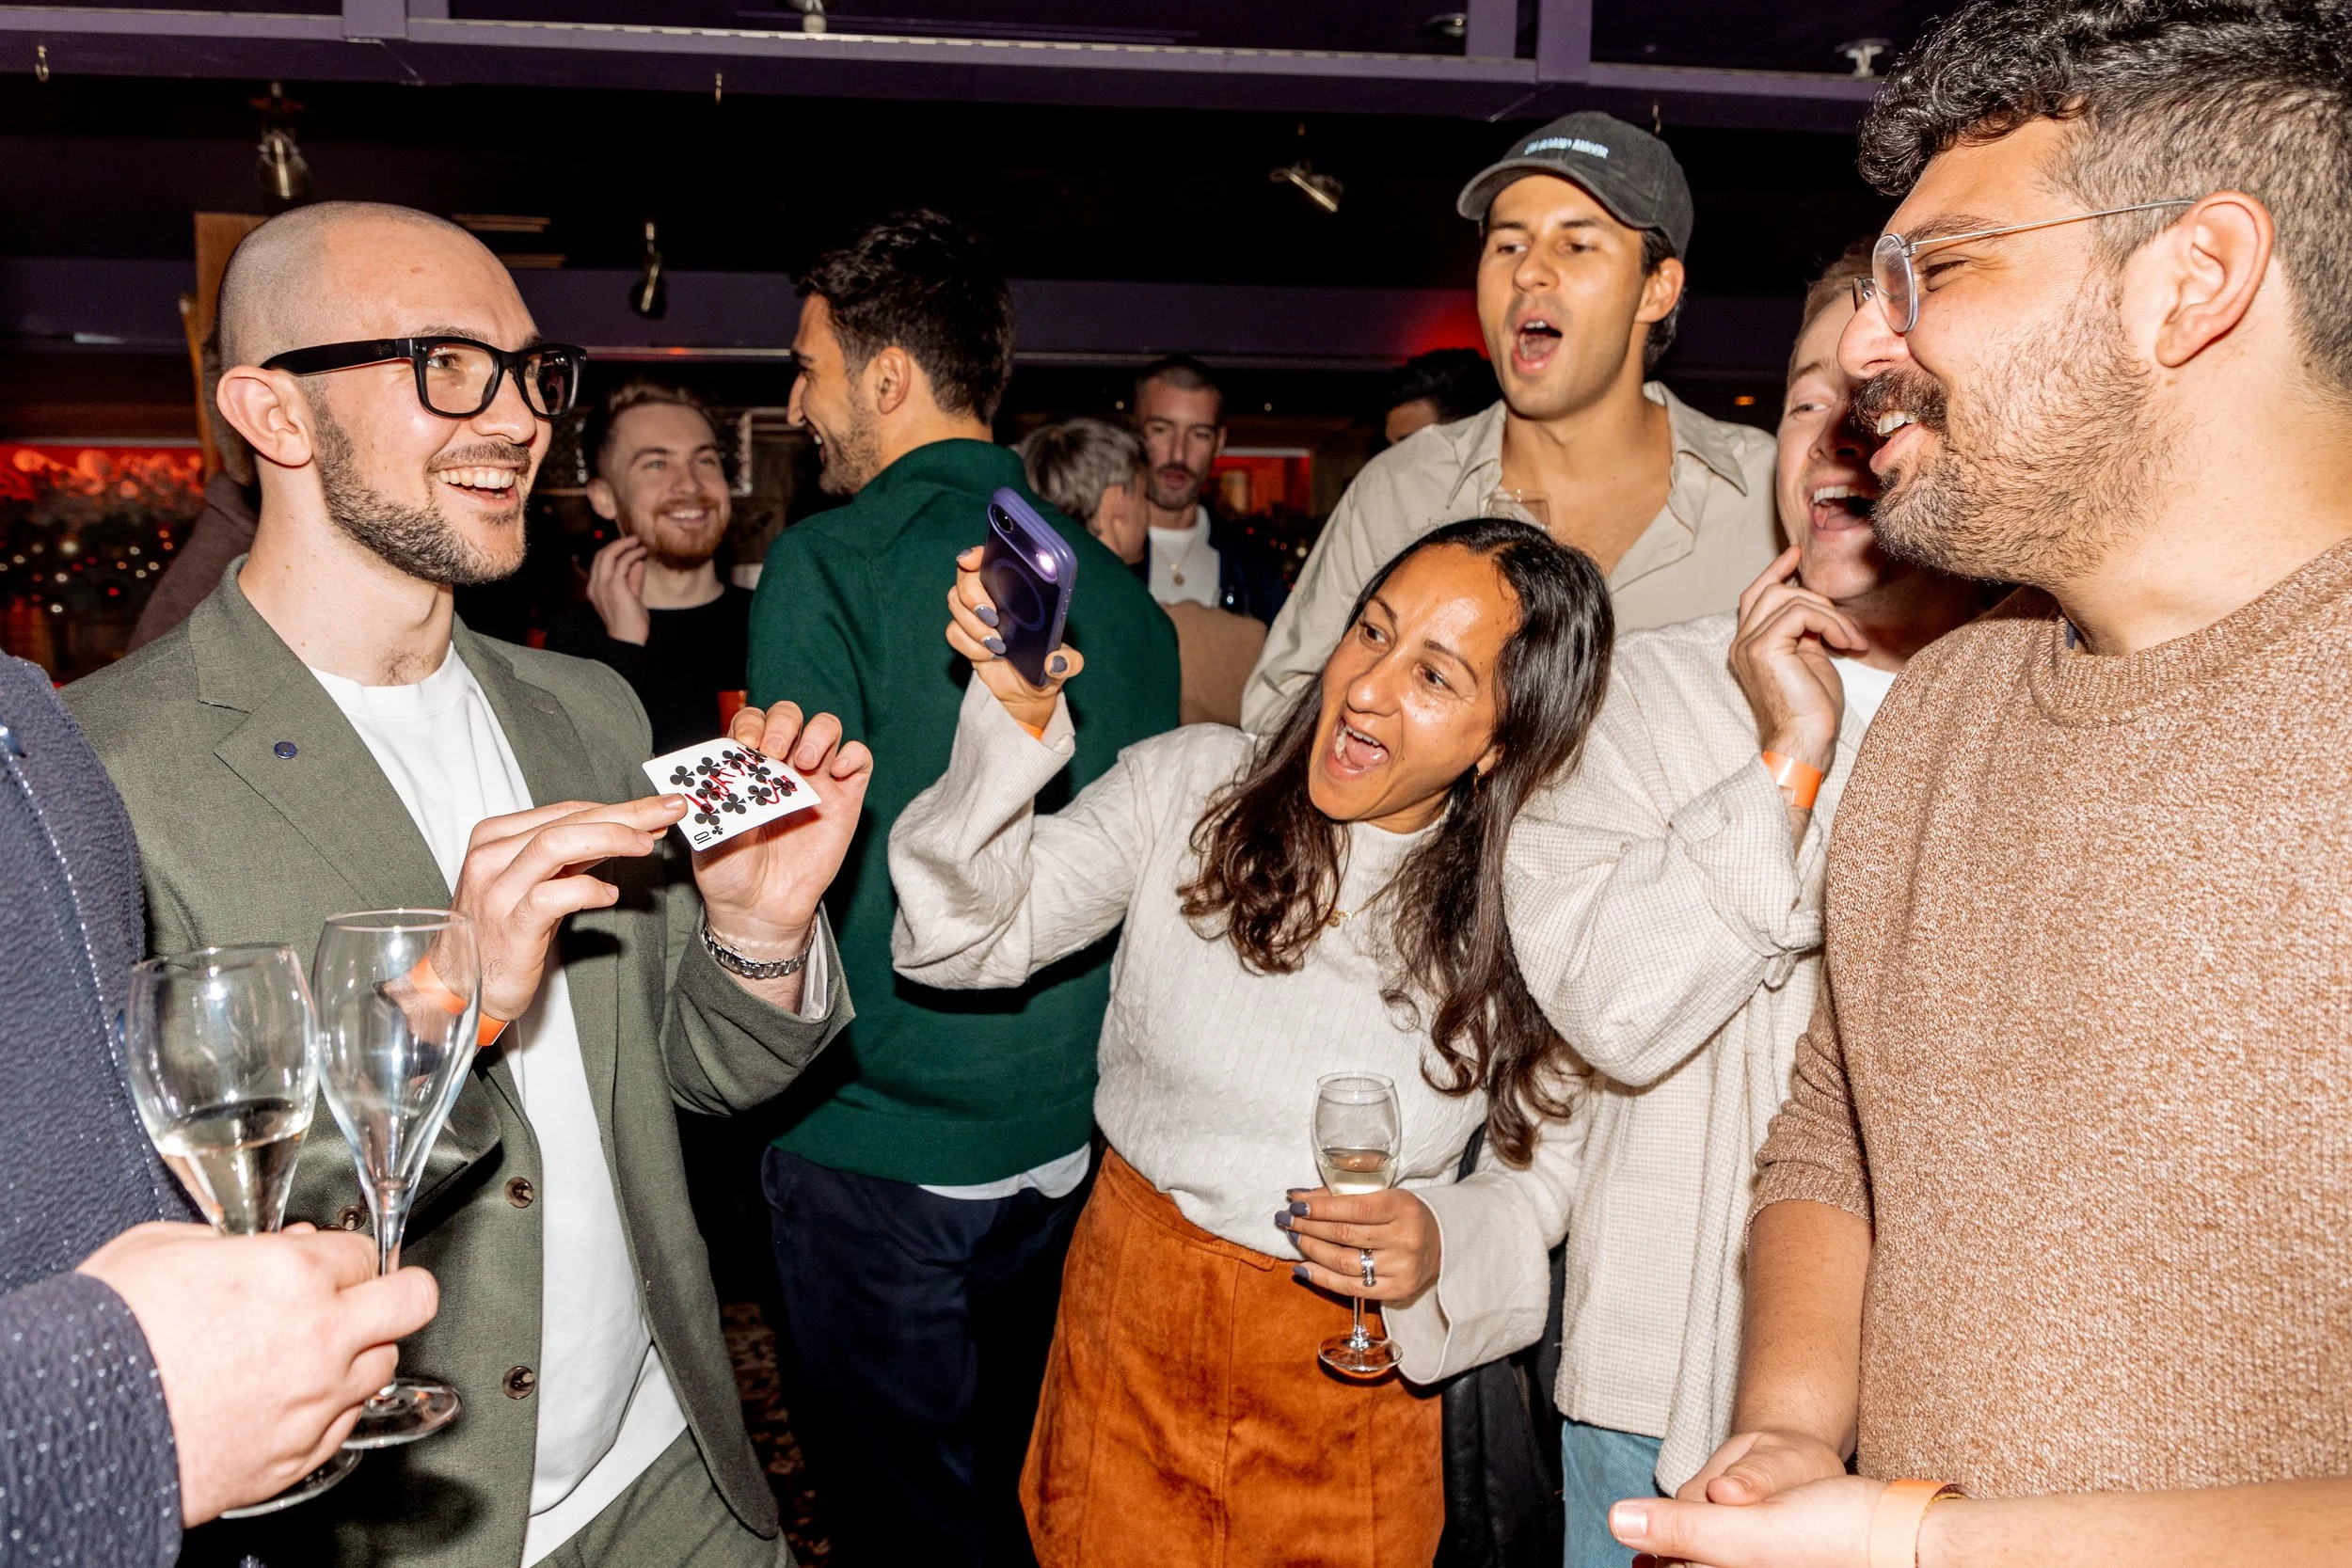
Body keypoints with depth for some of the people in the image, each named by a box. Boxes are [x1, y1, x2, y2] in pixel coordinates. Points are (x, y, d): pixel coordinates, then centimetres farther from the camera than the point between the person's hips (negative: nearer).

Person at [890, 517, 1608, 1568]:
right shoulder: (1190, 782, -12)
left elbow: (1547, 1163, 1)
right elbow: (959, 939, -16)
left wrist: (1440, 1251, -19)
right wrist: (1014, 717, -30)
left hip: (1349, 1378, 0)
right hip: (1132, 1333, 1)